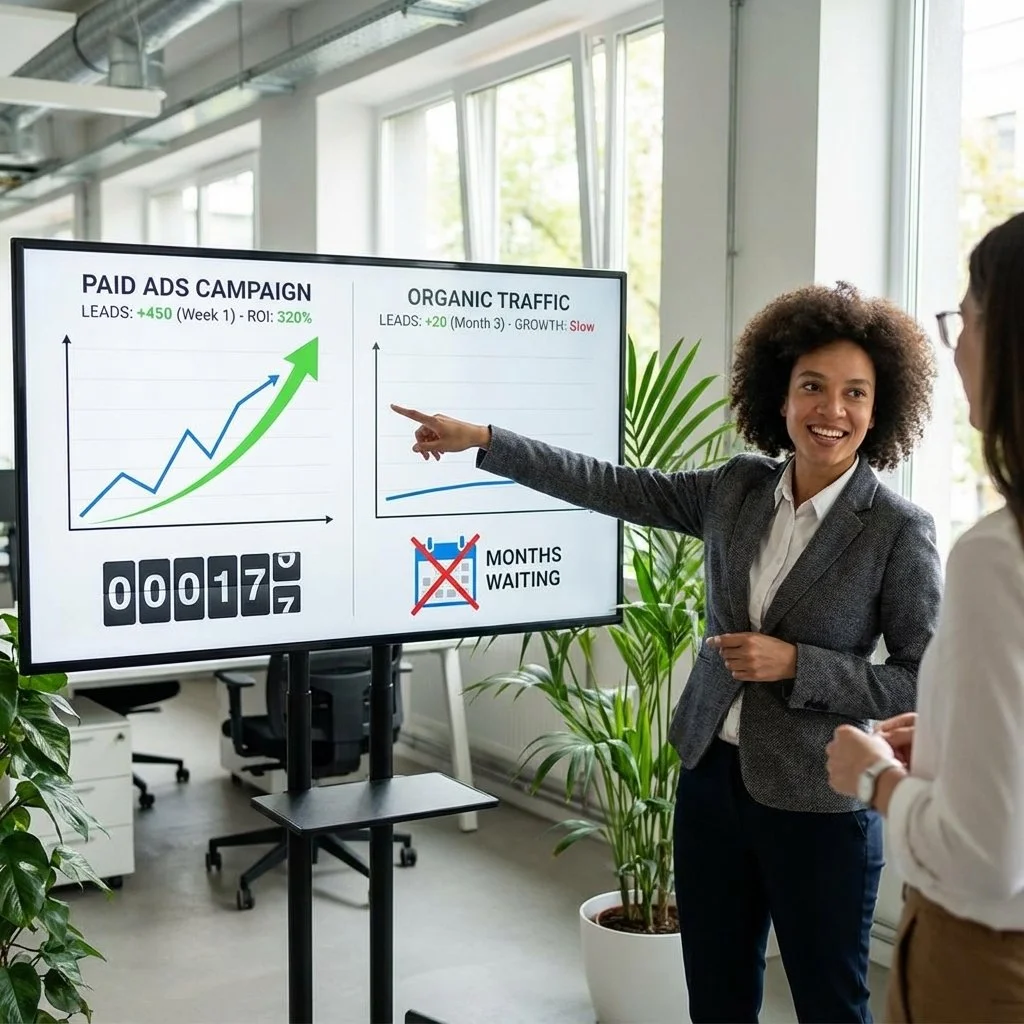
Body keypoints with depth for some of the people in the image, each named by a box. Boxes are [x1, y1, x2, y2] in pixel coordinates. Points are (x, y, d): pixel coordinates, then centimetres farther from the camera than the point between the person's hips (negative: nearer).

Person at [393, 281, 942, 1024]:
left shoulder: (902, 531, -13)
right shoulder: (739, 489, 1)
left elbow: (926, 684, -12)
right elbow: (613, 488, 3)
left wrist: (795, 664, -20)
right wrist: (481, 440, 2)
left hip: (817, 804, -5)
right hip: (712, 775, 5)